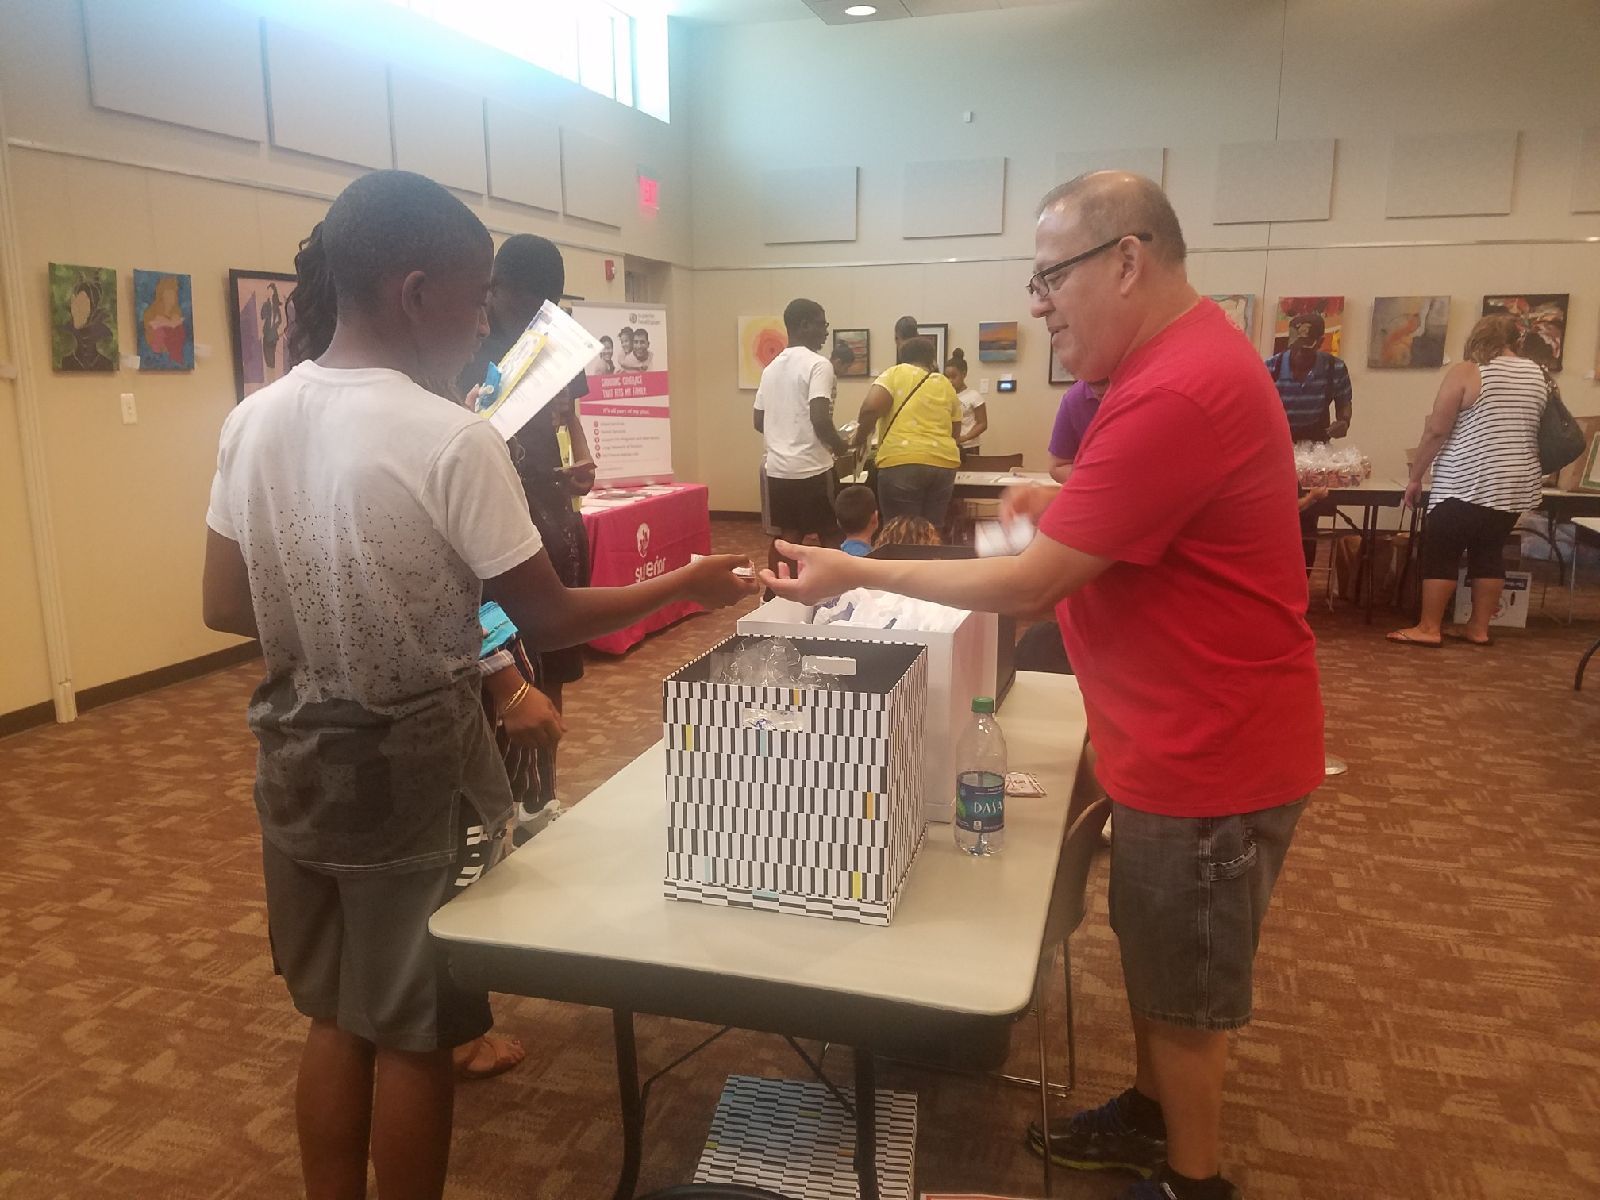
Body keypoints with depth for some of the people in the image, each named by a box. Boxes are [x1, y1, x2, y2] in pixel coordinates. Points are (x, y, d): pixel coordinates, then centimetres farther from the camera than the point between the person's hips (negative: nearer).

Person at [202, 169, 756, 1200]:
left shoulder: (255, 420, -1)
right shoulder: (454, 439, -20)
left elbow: (226, 607, 5)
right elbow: (549, 620, -14)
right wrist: (683, 586, -1)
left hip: (298, 761, 7)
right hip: (410, 770, -6)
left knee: (337, 1019, 22)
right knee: (411, 1034, 12)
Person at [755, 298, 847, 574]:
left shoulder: (771, 367, 13)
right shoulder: (818, 364, -11)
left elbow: (759, 422, 18)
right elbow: (820, 420, -21)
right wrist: (840, 447, -3)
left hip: (778, 467, 7)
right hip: (811, 468, -7)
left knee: (788, 536, 15)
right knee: (830, 538, 5)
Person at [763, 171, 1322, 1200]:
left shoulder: (1178, 391, -29)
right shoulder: (1180, 355, 6)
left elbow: (1029, 585, -27)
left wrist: (858, 574, -17)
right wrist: (1068, 505, 4)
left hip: (1213, 751, -10)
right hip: (1185, 734, 10)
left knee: (1187, 990, 11)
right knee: (1154, 955, 25)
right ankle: (1153, 1115, 45)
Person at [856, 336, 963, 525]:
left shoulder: (896, 373, 2)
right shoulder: (946, 385, 17)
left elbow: (870, 408, -11)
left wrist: (860, 437, 4)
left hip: (902, 462, -5)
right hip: (943, 463, 5)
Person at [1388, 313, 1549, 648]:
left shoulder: (1465, 371, -7)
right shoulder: (1538, 375, 10)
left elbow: (1436, 431, -9)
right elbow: (1539, 433, 17)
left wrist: (1415, 477, -2)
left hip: (1467, 485, -6)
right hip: (1516, 486, 6)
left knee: (1441, 555, 1)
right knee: (1489, 554, 13)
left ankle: (1428, 628, 2)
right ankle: (1479, 627, 16)